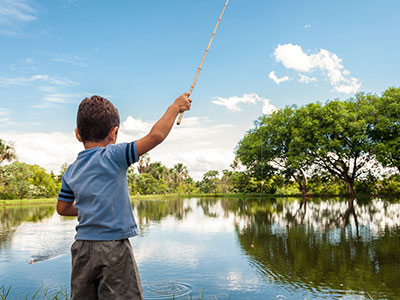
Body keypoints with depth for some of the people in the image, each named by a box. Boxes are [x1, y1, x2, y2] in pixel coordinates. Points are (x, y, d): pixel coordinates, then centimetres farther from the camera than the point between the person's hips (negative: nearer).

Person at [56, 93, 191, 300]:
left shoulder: (71, 171, 7)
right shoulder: (113, 156, -11)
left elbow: (62, 208, 18)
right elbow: (155, 136, -18)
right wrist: (174, 108, -6)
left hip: (82, 249, 6)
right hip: (113, 248, -6)